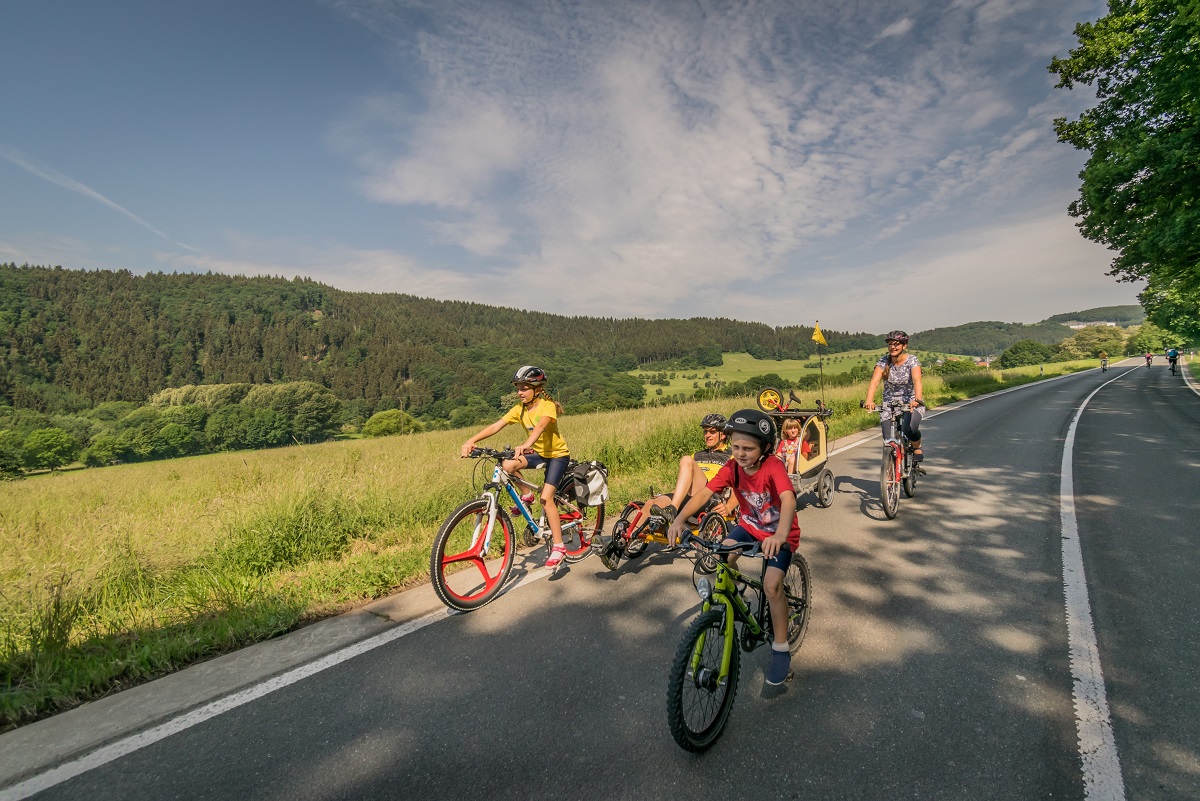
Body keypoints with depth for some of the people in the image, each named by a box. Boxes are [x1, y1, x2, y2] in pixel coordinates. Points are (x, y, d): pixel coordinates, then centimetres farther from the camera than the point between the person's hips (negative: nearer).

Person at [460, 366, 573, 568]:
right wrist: (472, 440, -30)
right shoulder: (519, 409, -5)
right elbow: (497, 425, -16)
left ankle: (558, 546, -7)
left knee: (546, 498, -18)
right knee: (507, 465, -22)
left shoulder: (547, 405, -21)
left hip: (557, 454, -6)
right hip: (538, 452, 6)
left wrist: (526, 444, -61)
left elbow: (541, 425, -42)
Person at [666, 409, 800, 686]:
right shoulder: (732, 468, -16)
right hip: (749, 525, 5)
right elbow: (704, 492, -26)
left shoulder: (773, 467, -29)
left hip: (780, 533, -4)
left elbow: (788, 499, -45)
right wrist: (679, 519, -42)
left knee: (771, 585, -19)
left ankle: (780, 650, 3)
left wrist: (780, 535, -64)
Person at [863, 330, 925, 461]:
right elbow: (874, 381, -21)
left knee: (909, 429, -29)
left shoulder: (911, 360, -10)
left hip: (911, 403, -2)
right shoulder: (884, 361, -6)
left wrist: (917, 399, -45)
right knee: (889, 441, -8)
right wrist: (869, 400, -38)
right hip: (889, 404, 2)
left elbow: (917, 380, -26)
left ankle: (917, 447, 5)